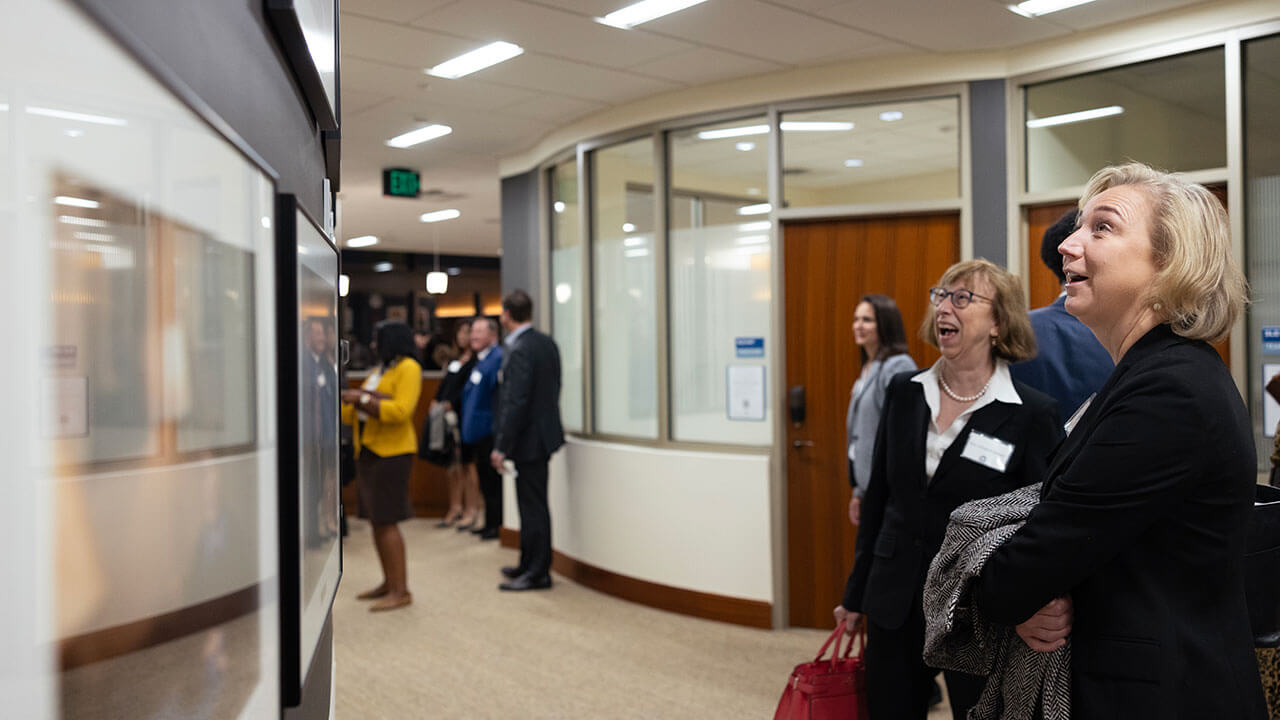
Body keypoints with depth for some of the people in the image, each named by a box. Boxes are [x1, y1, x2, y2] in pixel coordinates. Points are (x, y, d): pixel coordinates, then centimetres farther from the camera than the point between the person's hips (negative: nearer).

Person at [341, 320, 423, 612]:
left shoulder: (408, 368, -7)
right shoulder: (380, 369, 19)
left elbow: (400, 410, -20)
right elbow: (352, 415, 23)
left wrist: (363, 398, -17)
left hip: (392, 452, -9)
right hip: (367, 451, 9)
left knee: (386, 521, -9)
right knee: (376, 520, 11)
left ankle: (401, 590, -5)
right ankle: (388, 583, 21)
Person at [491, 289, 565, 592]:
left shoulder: (520, 351, -19)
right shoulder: (547, 343, 8)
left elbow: (515, 402, -22)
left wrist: (501, 447, -18)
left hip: (529, 438, -9)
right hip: (544, 431, 9)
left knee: (532, 506, -1)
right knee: (533, 504, 17)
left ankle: (537, 573, 7)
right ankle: (530, 564, 29)